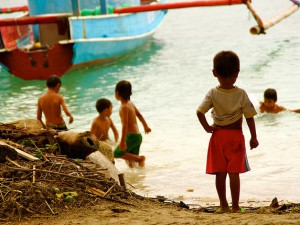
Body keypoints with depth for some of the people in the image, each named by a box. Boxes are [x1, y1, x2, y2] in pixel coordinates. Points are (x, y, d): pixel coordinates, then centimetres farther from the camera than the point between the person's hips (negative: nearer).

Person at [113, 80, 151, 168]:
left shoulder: (124, 107, -17)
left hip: (132, 136, -9)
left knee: (117, 153, -11)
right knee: (132, 158, 15)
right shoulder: (130, 103, 9)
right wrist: (146, 126, 36)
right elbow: (139, 115, 21)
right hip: (138, 135, 9)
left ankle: (140, 158, -12)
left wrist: (122, 141, -28)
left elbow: (125, 124, -25)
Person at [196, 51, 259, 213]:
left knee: (220, 173, 7)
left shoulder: (213, 94, -8)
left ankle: (223, 205, 12)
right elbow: (249, 117, -7)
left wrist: (207, 128, -2)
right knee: (234, 173, 3)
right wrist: (253, 137, 1)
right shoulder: (241, 94, -10)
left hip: (218, 135, 1)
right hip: (236, 136, -1)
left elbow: (200, 112, -16)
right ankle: (235, 206, 5)